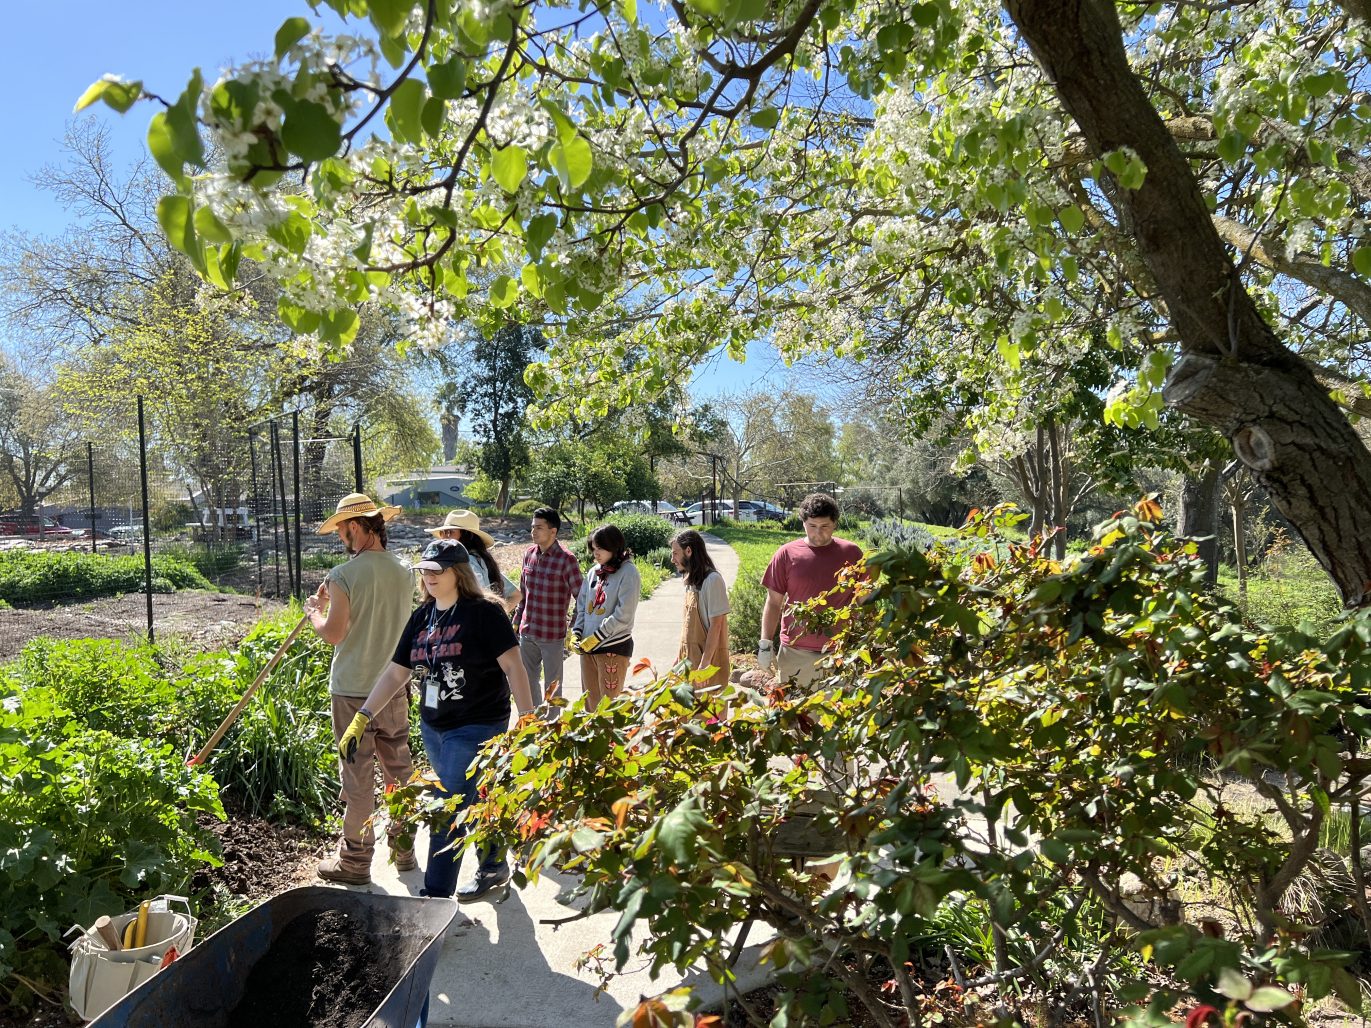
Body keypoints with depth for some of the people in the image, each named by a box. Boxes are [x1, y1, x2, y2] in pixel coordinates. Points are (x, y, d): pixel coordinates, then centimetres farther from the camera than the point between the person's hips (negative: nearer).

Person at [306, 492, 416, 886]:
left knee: (358, 776, 5)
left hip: (352, 691, -5)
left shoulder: (344, 575, -16)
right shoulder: (404, 573, 2)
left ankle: (355, 860, 18)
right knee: (399, 771, 15)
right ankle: (404, 848, 28)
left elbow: (333, 634, -16)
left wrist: (315, 611, 4)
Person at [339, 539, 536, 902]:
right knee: (474, 805, 20)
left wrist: (527, 719, -22)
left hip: (477, 727, -7)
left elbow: (513, 665, -17)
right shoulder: (421, 617, 6)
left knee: (447, 814, -4)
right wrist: (361, 719, 4)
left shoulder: (483, 611, -14)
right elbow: (395, 673, 9)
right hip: (433, 727, 7)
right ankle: (494, 867, 40)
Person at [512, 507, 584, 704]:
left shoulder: (566, 559, -14)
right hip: (527, 633, 6)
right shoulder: (529, 554, 4)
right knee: (527, 680, 18)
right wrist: (517, 621, 14)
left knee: (552, 684, 7)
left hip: (553, 635, -6)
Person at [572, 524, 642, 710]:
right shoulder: (594, 571, 11)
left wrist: (595, 638, -15)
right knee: (590, 700, 15)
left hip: (614, 647, -7)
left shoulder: (628, 572, -10)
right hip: (587, 646, 7)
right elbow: (582, 605, 16)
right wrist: (576, 632, 1)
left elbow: (623, 615, -16)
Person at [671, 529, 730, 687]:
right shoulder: (692, 581, 10)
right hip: (690, 657, 7)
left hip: (707, 658, -7)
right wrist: (682, 660, 12)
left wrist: (704, 663, -18)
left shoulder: (712, 580, -14)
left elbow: (716, 625, -16)